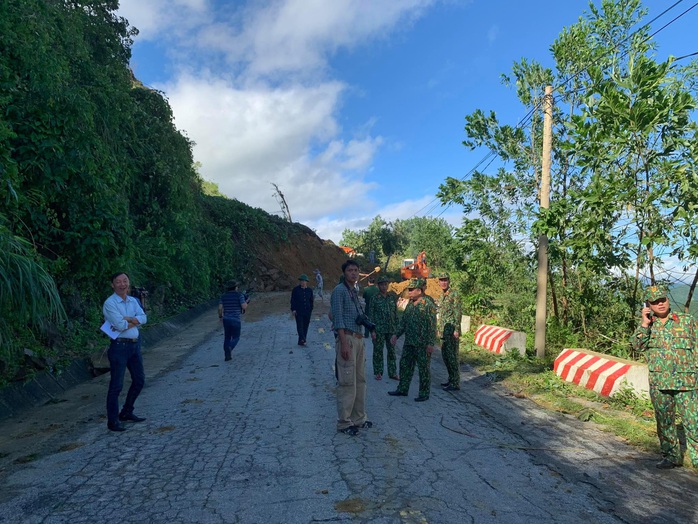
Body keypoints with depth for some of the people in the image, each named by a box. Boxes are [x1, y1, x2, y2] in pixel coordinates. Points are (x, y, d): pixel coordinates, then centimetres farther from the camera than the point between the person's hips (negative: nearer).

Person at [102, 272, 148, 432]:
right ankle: (112, 420, 10)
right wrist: (135, 320, -4)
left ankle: (127, 413, 31)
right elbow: (120, 325, -20)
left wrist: (127, 319, -16)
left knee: (139, 380, 15)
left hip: (135, 344, 8)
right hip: (119, 346, -8)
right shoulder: (110, 303, -11)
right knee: (116, 385, -1)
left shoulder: (133, 301, 10)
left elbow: (143, 318, -3)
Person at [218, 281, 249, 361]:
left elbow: (220, 308, -2)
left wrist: (220, 316, 15)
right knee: (235, 338, 7)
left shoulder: (223, 296, 3)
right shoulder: (239, 295, -8)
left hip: (226, 319, 4)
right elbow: (244, 307, -16)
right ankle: (229, 349, -23)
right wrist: (246, 303, 6)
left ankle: (227, 355, 14)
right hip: (236, 320, -4)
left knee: (227, 338, 17)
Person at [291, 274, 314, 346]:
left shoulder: (309, 290, 9)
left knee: (305, 326, 4)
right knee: (300, 325, -13)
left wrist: (311, 310, 12)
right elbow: (293, 300, 0)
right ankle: (302, 339, -21)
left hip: (307, 311, 3)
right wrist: (293, 309, -8)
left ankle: (301, 341, 11)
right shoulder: (295, 289, 1)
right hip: (298, 311, -3)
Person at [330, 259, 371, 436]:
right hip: (347, 339, -9)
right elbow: (338, 318, -14)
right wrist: (344, 343, -20)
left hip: (359, 339, 9)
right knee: (347, 382, -5)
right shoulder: (339, 290, -7)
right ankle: (344, 422, 4)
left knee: (360, 381, 13)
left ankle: (359, 417, 23)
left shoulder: (355, 292, 18)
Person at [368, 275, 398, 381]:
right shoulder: (375, 298, -3)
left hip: (391, 329, 3)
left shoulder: (392, 297, 8)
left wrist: (397, 327, 9)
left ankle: (392, 373, 16)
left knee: (392, 351, 7)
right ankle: (378, 373, 13)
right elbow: (370, 315, -4)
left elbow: (396, 313, 13)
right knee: (378, 351, 3)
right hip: (379, 330, -3)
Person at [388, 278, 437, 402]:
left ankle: (424, 394, 14)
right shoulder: (410, 304, 11)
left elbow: (432, 325, -16)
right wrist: (397, 334, 7)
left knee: (423, 369, 3)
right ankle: (402, 389, 25)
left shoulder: (428, 305, -13)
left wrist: (430, 343, -19)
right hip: (409, 342, 8)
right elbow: (403, 321, 16)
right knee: (405, 365, 13)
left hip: (422, 344, -8)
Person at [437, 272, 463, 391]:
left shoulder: (454, 294, -10)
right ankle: (451, 379, 26)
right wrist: (437, 328, 19)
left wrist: (456, 330, -19)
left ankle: (455, 383, 0)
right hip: (443, 331, 9)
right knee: (445, 356, 14)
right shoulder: (442, 296, 16)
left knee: (452, 356, -6)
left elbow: (458, 313, -14)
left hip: (451, 331, -9)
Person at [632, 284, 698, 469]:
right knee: (664, 421, 11)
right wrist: (644, 323, -14)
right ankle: (670, 457, 25)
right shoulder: (647, 326, 7)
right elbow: (638, 345, -7)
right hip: (659, 383, 2)